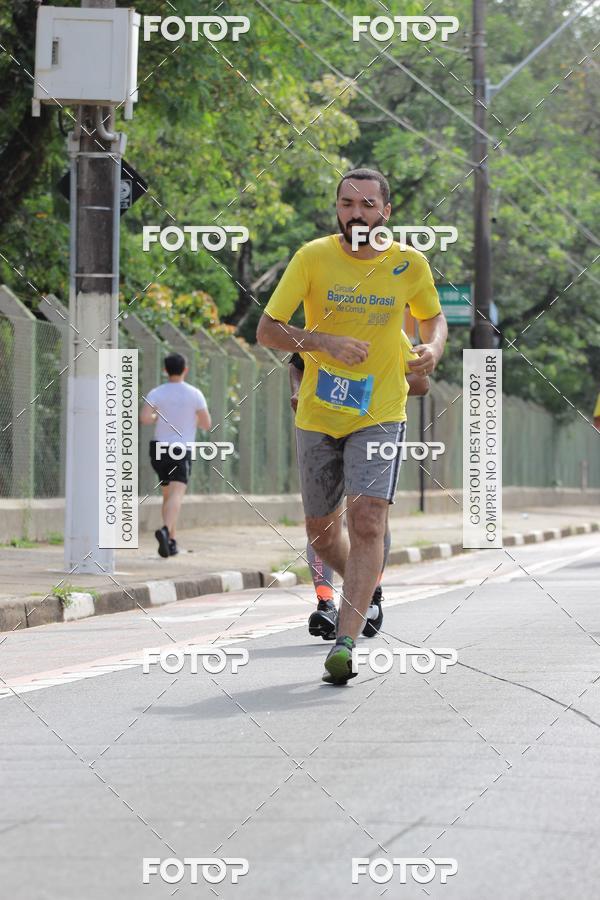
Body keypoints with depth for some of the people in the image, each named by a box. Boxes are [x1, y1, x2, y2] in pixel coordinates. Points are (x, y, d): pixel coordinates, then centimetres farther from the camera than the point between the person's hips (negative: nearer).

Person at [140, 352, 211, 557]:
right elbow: (206, 424, 1)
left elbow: (144, 418, -16)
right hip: (182, 450, -3)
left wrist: (156, 417, 6)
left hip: (160, 449, 3)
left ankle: (171, 541, 20)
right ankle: (165, 530, -40)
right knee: (176, 495, -15)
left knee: (168, 495, 18)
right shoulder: (194, 394, -4)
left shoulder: (157, 393, -1)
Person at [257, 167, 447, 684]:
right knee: (322, 530, 11)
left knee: (367, 521, -19)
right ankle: (364, 590, 42)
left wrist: (434, 347, -5)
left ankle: (344, 642, -21)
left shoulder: (410, 265, -2)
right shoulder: (313, 258, -7)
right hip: (319, 414, 2)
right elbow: (266, 331, -7)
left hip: (380, 414, -1)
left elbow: (433, 316, 18)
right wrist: (325, 342, -23)